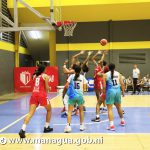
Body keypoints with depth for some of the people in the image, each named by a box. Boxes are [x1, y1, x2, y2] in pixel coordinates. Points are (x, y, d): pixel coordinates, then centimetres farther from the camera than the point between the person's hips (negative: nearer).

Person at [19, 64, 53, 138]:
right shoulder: (45, 76, 3)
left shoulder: (34, 76, 18)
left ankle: (23, 130, -21)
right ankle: (46, 127, 26)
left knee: (31, 113, -5)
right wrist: (49, 88, 20)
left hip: (34, 94, 4)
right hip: (42, 94, -4)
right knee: (49, 110, 21)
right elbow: (47, 88, 0)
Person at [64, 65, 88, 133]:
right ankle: (82, 125, 25)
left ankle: (68, 126, -12)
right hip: (80, 95, 1)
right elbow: (84, 87, 0)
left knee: (69, 111, 0)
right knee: (81, 110, 19)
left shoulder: (71, 76, 0)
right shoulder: (82, 77, 3)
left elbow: (66, 85, -6)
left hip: (72, 95, -1)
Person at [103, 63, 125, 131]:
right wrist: (123, 91, 14)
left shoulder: (105, 75, -2)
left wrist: (104, 93, 8)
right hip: (118, 90, 4)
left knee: (110, 109, 0)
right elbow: (122, 84, 3)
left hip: (110, 91, -4)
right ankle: (122, 121, 40)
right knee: (119, 107, 22)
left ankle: (111, 125, -7)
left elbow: (104, 86, -5)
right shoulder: (118, 74, 5)